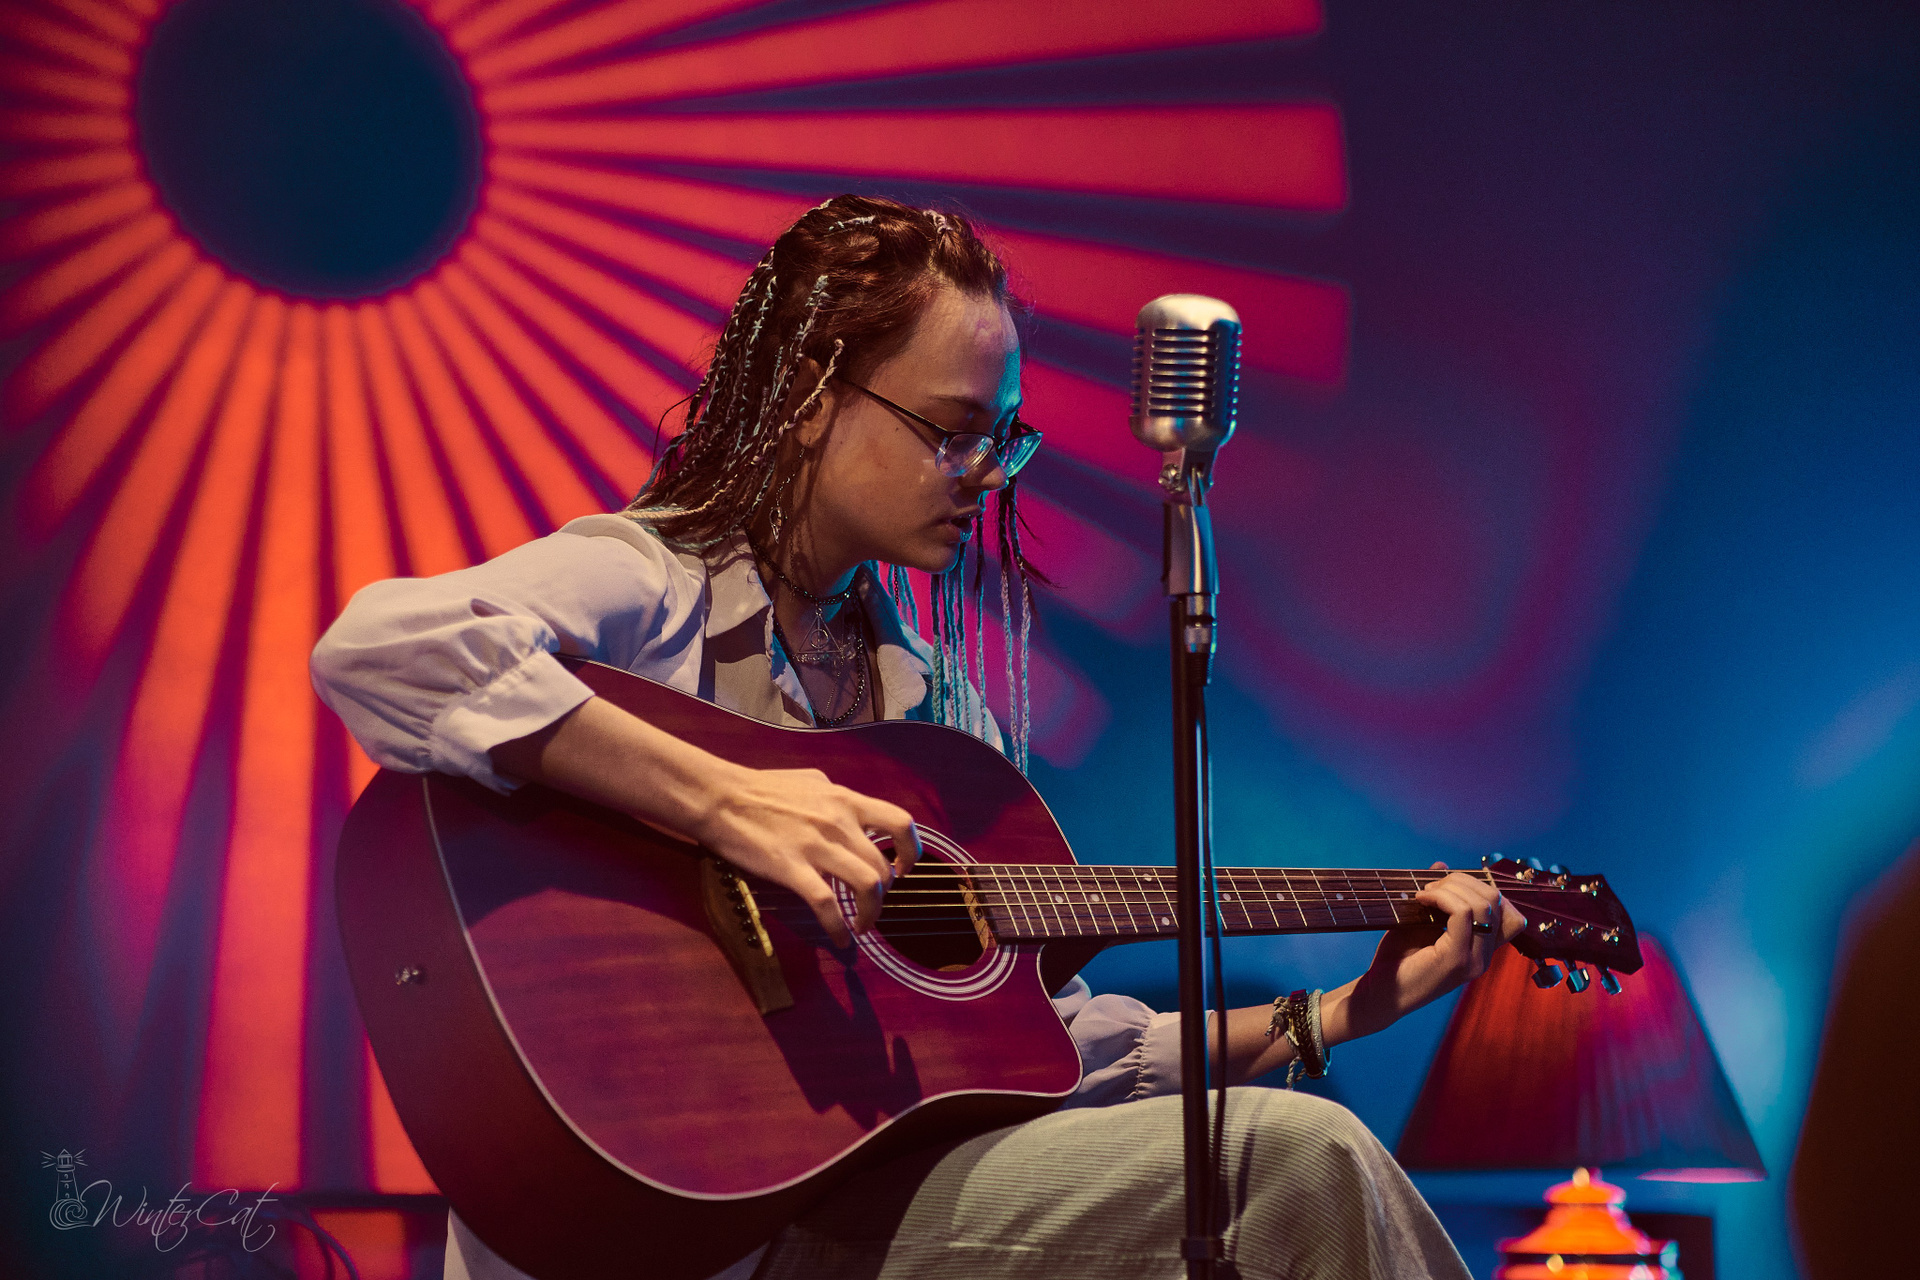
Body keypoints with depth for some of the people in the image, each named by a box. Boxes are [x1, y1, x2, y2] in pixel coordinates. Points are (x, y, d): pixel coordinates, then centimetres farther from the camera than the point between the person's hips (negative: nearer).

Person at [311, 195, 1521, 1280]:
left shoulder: (925, 691, 18)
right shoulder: (649, 586, -5)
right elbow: (376, 648, -27)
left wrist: (1338, 1015, 11)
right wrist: (726, 802, -29)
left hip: (867, 1181, 8)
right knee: (1296, 1161, -18)